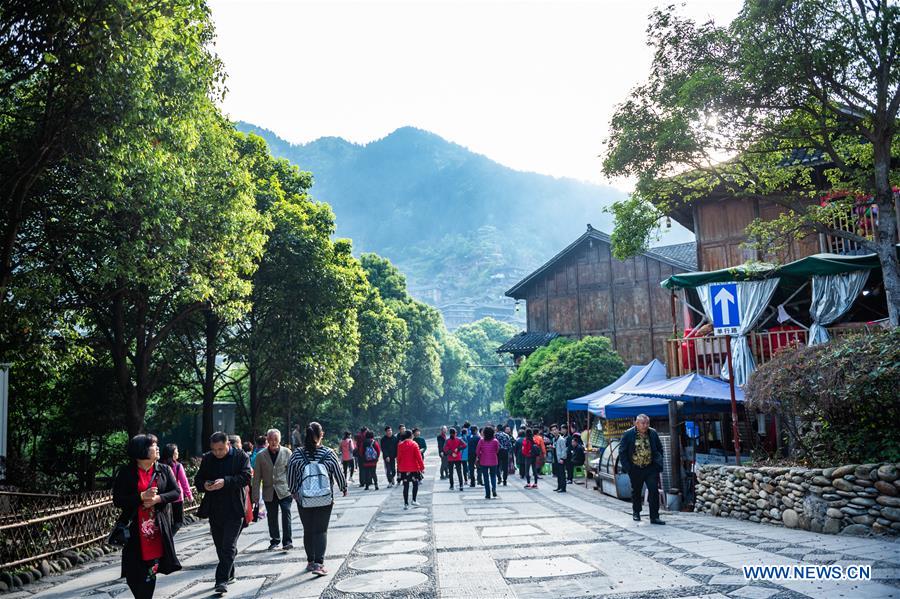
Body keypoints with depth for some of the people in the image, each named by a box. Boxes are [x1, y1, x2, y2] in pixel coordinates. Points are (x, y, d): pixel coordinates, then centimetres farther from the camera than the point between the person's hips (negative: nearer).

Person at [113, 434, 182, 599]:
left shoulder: (164, 470, 5)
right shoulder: (126, 473, -2)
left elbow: (176, 492, 4)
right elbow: (117, 500, -5)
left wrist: (158, 498, -13)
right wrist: (142, 496, -17)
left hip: (157, 528, 2)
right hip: (134, 531, -1)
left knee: (150, 572, 3)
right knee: (133, 573, -1)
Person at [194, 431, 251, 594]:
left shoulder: (241, 456, -5)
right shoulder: (207, 458, 8)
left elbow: (246, 477, -14)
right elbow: (198, 479, 12)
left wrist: (225, 481, -26)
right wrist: (204, 485, -12)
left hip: (234, 510, -5)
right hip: (214, 510, 5)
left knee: (229, 547, -8)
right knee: (220, 547, 15)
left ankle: (222, 580, -5)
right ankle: (229, 575, 31)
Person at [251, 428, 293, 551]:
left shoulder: (287, 452, 0)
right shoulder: (261, 455, 3)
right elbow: (256, 477, 5)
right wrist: (255, 495, 2)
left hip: (284, 491, -2)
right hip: (269, 492, 2)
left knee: (286, 515, -9)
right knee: (272, 518, 10)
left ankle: (287, 541, -1)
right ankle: (274, 541, 25)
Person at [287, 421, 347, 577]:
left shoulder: (297, 454, -7)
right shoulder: (329, 454, -10)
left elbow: (291, 477, 2)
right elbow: (338, 473, -1)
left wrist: (293, 492, 20)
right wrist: (344, 488, 17)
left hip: (303, 500, 1)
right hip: (325, 500, -1)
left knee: (308, 531, 14)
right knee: (321, 530, 5)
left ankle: (310, 562, 25)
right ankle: (319, 563, -5)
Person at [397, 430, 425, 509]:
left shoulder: (400, 445, 1)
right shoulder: (414, 444, -8)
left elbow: (398, 457, 6)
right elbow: (418, 457, -10)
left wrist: (399, 467, 16)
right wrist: (422, 467, -5)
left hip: (403, 469, 3)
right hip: (413, 468, -3)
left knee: (406, 486, 7)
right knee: (415, 484, 15)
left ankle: (406, 504, 5)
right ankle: (414, 500, 8)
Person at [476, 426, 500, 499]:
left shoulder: (481, 441, -9)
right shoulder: (495, 441, -7)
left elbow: (477, 451, -3)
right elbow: (497, 451, 4)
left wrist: (480, 456, 17)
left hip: (483, 462, -1)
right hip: (493, 461, 1)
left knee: (486, 478, 8)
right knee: (493, 476, 15)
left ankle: (488, 494, 8)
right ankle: (494, 488, -11)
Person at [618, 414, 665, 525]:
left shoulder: (653, 433, 0)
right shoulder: (628, 434, -8)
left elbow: (660, 449, 11)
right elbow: (622, 452, -3)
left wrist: (658, 463, 2)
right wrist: (627, 467, -9)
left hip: (651, 468, 1)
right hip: (635, 469, -1)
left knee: (654, 491, -7)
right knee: (636, 491, 14)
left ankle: (654, 516, -1)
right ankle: (636, 512, 34)